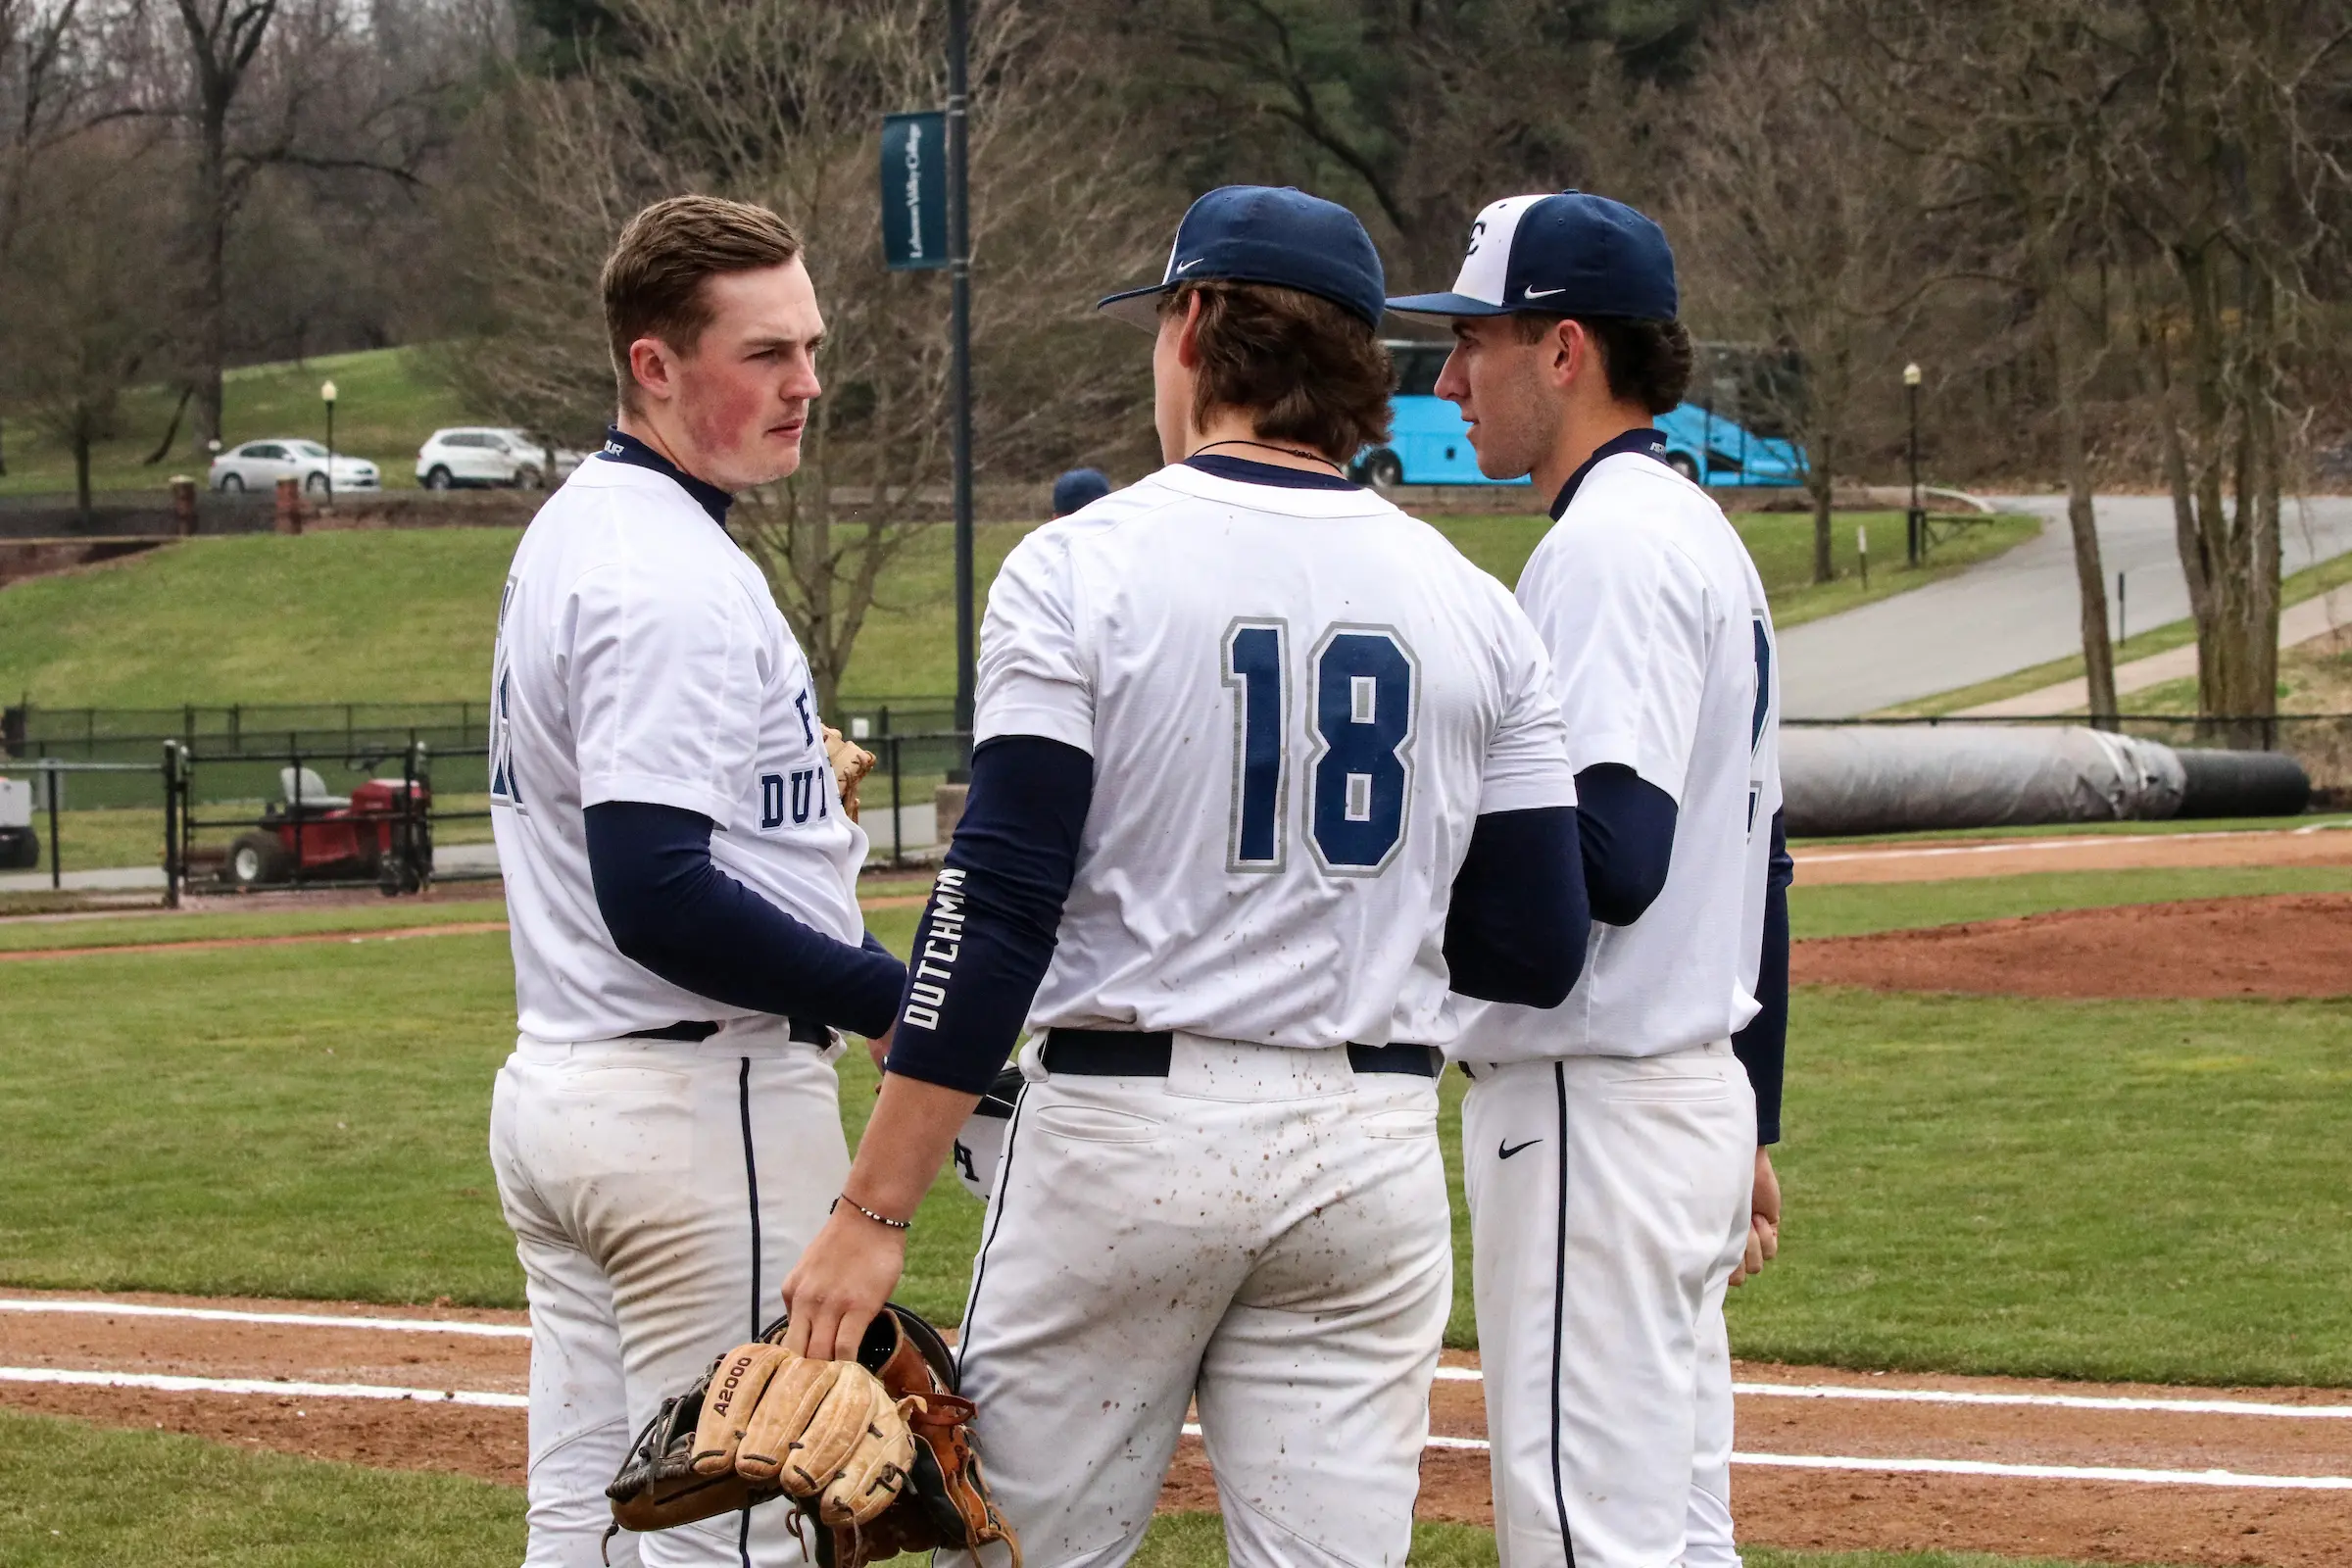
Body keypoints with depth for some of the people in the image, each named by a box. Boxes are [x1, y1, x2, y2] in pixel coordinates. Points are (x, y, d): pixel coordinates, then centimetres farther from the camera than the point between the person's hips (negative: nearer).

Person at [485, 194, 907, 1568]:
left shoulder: (572, 533, 14)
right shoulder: (676, 579, -18)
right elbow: (658, 900, -25)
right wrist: (897, 1000, -19)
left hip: (557, 1085, 10)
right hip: (703, 1101, -10)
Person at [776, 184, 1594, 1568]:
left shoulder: (1082, 570, -6)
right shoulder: (1471, 606, 5)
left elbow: (997, 910, -13)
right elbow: (1538, 954, 4)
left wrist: (876, 1212, -12)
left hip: (1126, 1132, -3)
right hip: (1373, 1148, 4)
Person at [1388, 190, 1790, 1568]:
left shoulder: (1611, 548, -15)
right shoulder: (1704, 536, 17)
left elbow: (1610, 861, -26)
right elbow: (1760, 865, 21)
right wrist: (1749, 1123, 25)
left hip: (1594, 1113, -11)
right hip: (1694, 1093, 11)